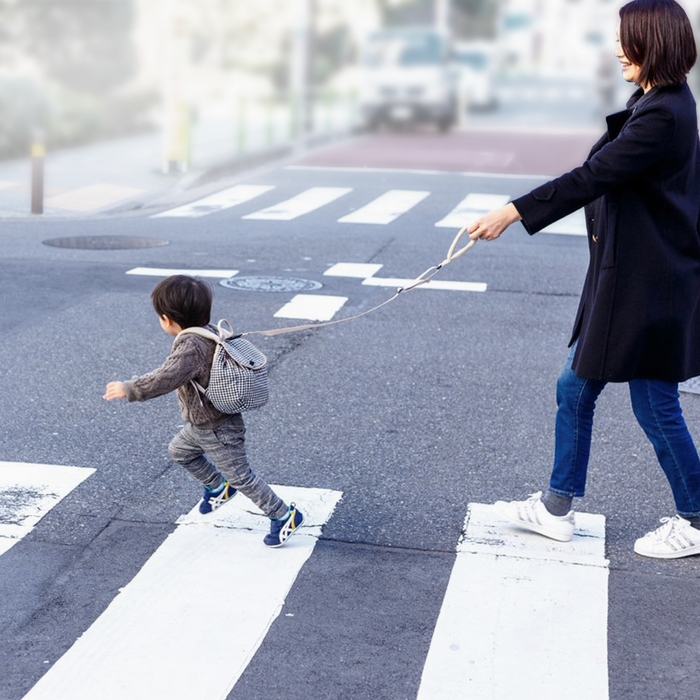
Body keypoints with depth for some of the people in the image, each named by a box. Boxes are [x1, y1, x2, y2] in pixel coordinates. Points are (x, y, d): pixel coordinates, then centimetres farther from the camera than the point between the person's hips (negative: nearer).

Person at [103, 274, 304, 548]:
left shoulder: (191, 346, -32)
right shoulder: (208, 331, -4)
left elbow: (166, 379, -42)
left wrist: (129, 389, -33)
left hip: (218, 432, -10)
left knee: (241, 477, 3)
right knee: (179, 451, 28)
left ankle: (284, 517, 14)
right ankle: (218, 487, 44)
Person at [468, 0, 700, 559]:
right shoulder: (653, 104, 12)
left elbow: (593, 177, -25)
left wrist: (514, 213, -25)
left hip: (650, 287, -10)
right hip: (624, 278, 10)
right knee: (575, 389, 14)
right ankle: (557, 508, 26)